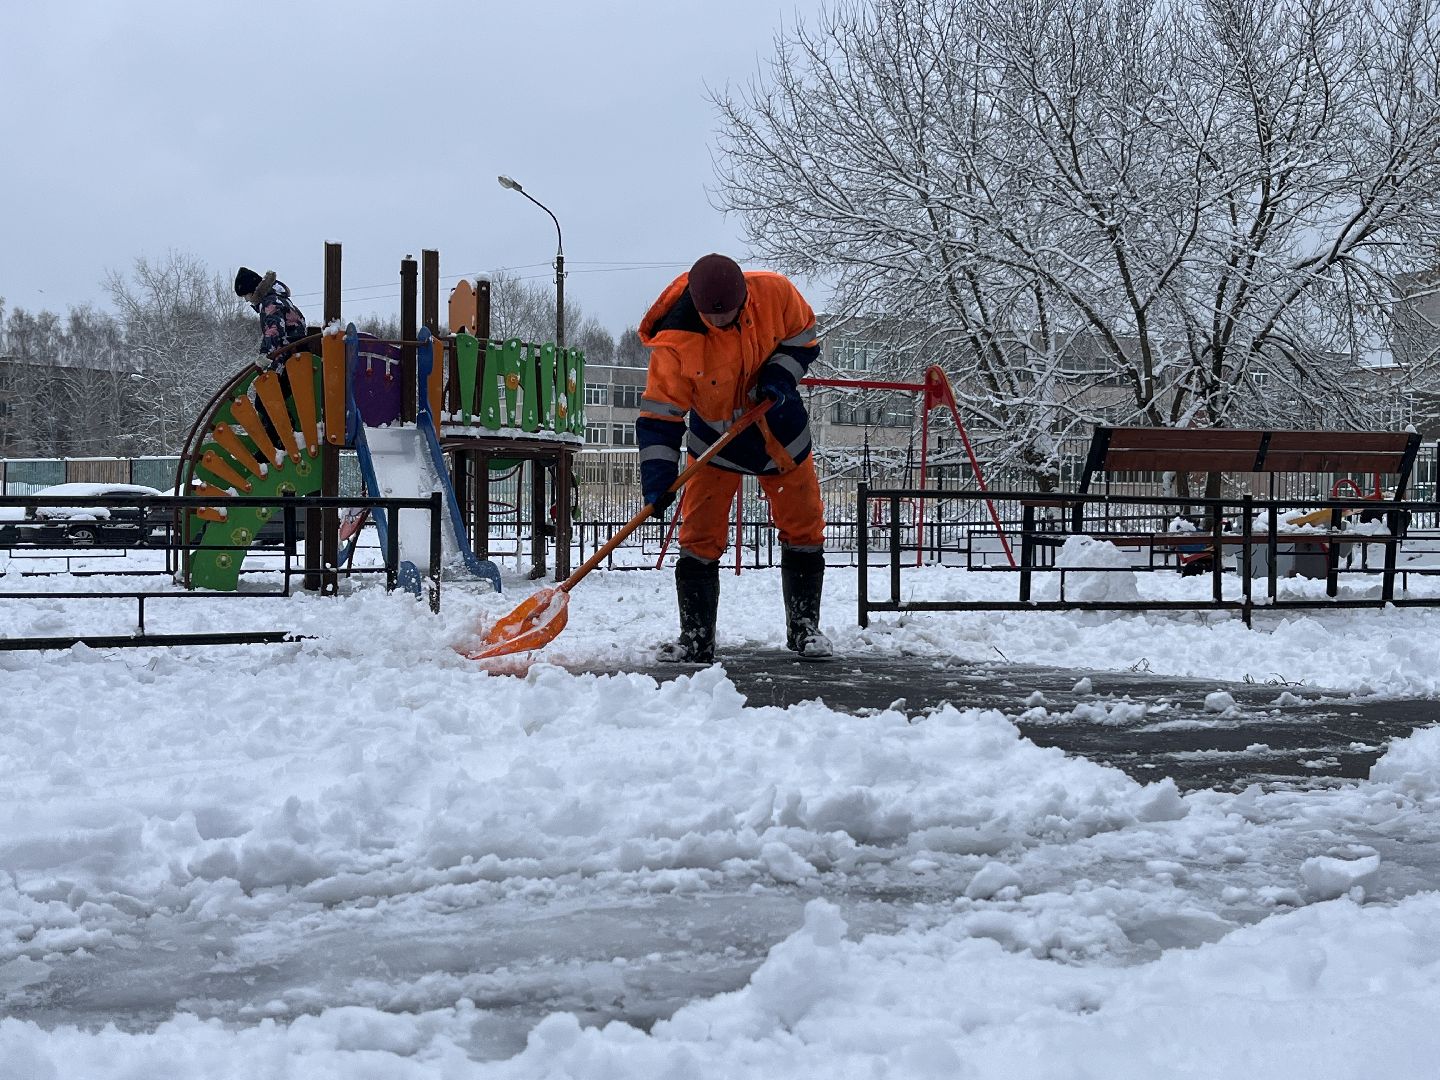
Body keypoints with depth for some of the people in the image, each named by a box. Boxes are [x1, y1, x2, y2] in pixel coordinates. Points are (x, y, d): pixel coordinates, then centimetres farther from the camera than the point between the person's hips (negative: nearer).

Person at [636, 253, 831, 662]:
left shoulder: (774, 292, -23)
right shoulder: (675, 341, -29)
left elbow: (803, 337, -4)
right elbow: (659, 414, -23)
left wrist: (779, 375, -22)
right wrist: (658, 477, -31)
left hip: (781, 432, 2)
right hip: (716, 440, -2)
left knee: (804, 530, 7)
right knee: (700, 537, -7)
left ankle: (804, 628, 22)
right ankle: (696, 639, 3)